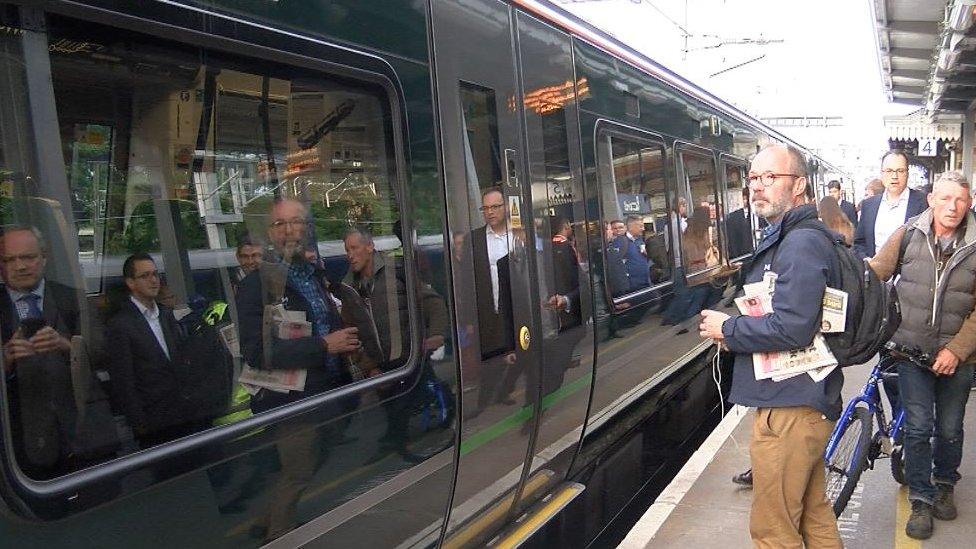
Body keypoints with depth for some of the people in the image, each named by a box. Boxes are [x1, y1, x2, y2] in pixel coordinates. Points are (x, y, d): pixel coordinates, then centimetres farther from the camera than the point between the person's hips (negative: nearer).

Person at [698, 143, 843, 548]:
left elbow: (793, 327, -28)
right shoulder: (781, 238, 16)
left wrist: (728, 328, -14)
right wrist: (735, 331, 4)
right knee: (814, 514, 24)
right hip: (804, 400, 11)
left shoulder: (801, 244, -18)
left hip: (789, 408, -11)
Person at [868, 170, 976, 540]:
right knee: (918, 427, 0)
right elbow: (874, 274, -2)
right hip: (912, 350, -1)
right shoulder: (908, 235, -6)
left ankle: (944, 485, 40)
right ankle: (921, 500, 16)